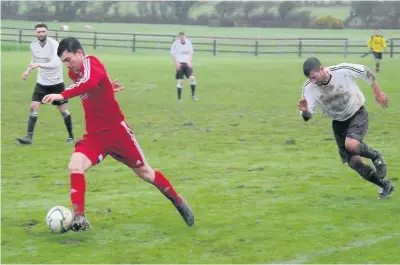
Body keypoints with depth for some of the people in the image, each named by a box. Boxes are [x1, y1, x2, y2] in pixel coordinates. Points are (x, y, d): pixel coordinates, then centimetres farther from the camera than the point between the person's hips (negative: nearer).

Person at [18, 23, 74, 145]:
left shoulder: (53, 44, -18)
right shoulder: (33, 45, -1)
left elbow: (56, 63, -31)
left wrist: (39, 65, -39)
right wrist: (28, 70, 2)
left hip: (56, 82, -4)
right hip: (41, 82, 4)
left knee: (63, 110, 4)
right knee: (33, 107, -10)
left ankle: (71, 136, 22)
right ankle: (29, 137, -10)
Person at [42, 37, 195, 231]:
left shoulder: (90, 63, -20)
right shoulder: (74, 73, 5)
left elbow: (89, 83, -44)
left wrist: (62, 95, -55)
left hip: (116, 130, -6)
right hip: (94, 135, 6)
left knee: (143, 171, 9)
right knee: (74, 166, -20)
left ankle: (178, 202, 31)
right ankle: (79, 218, -17)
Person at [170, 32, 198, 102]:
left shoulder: (188, 42, 2)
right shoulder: (176, 43, -5)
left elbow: (190, 53, 10)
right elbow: (173, 54, 1)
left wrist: (189, 61, -4)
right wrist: (177, 63, -9)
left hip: (187, 64, 2)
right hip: (180, 64, -2)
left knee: (192, 78, -13)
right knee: (180, 81, -3)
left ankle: (193, 95, 0)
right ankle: (179, 98, 8)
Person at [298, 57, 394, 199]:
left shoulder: (343, 70, -28)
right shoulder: (308, 88, -20)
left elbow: (366, 72, -8)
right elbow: (307, 116, -20)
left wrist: (378, 92, 3)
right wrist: (305, 111, -44)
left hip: (357, 114, -4)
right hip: (339, 122, 4)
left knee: (351, 144, -31)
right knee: (353, 161, 1)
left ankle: (375, 156, 2)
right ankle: (384, 185, 21)